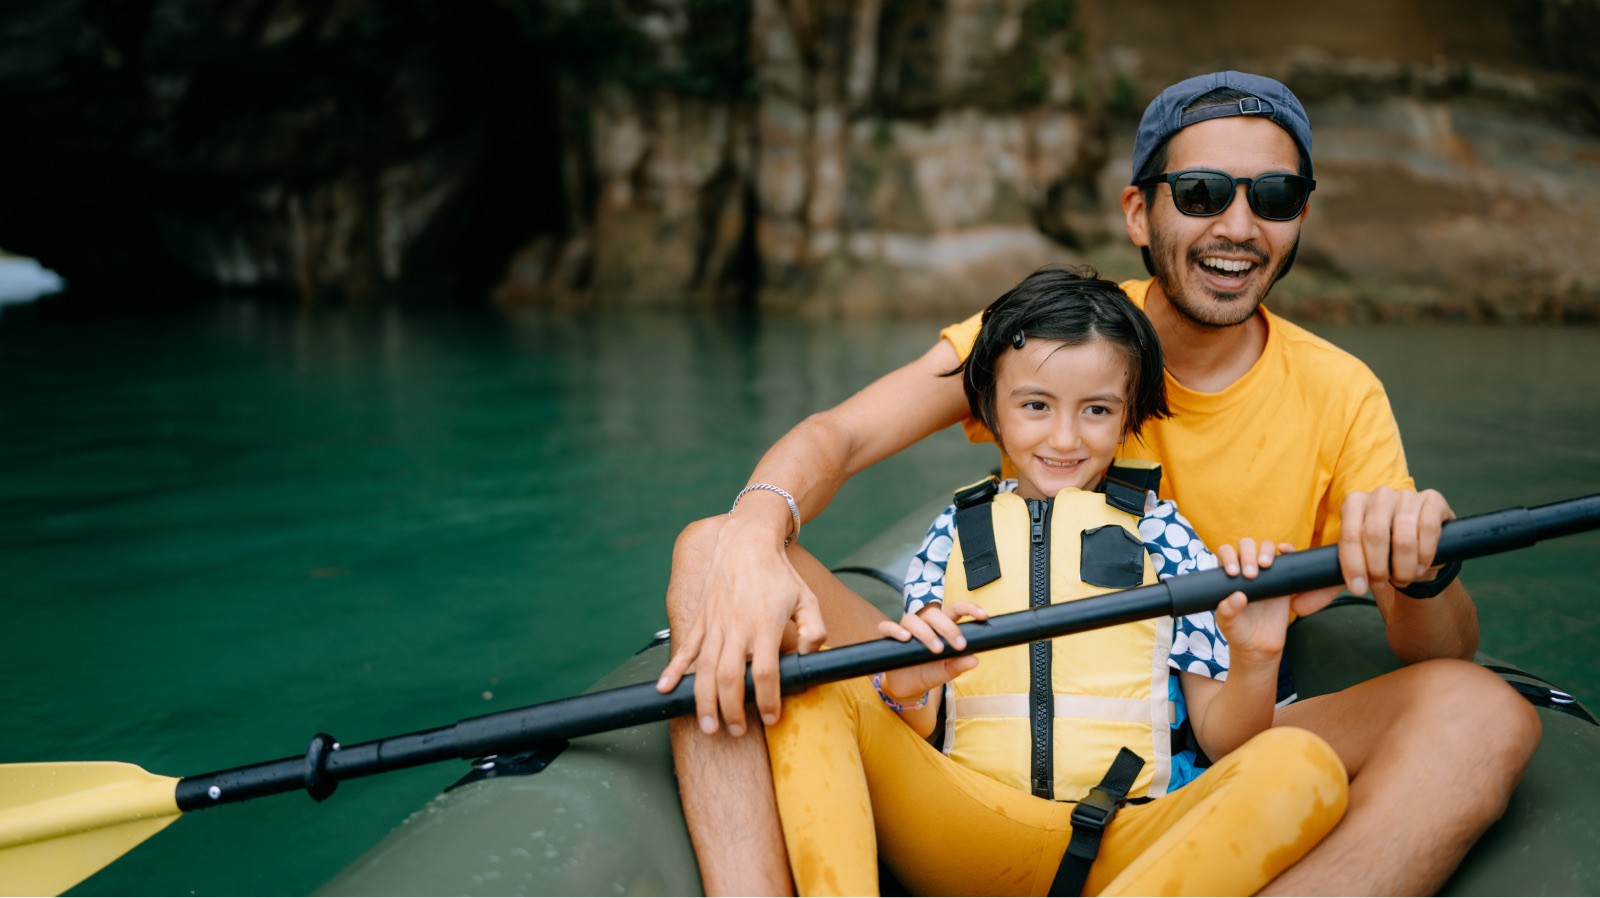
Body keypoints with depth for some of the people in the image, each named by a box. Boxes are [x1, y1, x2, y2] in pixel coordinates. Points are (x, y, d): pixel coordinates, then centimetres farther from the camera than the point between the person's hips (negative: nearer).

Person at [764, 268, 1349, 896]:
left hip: (1126, 847, 0)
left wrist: (1254, 660, -11)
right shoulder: (954, 534, 16)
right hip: (963, 831, 1)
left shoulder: (1161, 533, 13)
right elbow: (918, 730, 12)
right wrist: (905, 692, -12)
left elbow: (1222, 739, 11)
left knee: (1304, 765, -27)